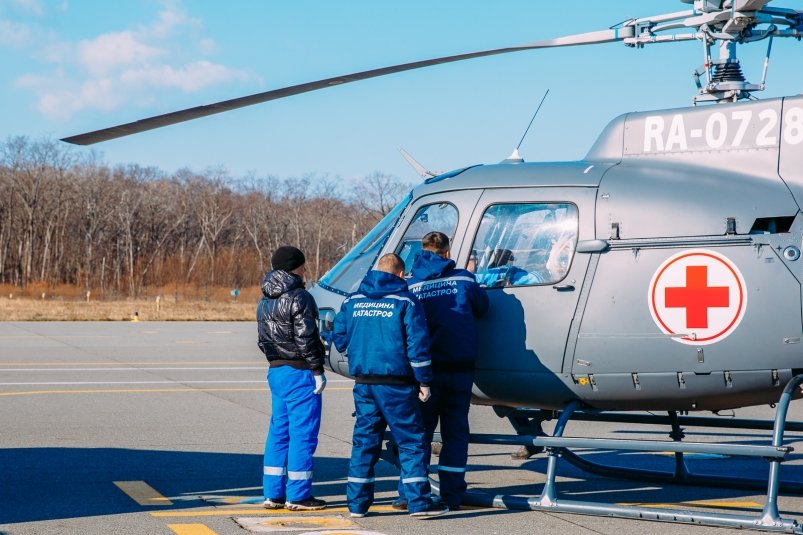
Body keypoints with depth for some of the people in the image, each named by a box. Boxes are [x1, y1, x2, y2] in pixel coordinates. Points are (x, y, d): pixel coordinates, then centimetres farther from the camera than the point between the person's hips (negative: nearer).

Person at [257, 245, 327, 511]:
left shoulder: (264, 302, 14)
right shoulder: (299, 298, -13)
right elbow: (306, 339, -17)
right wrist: (317, 371, -12)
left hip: (276, 371, 9)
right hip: (300, 372, -9)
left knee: (279, 430, 12)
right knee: (303, 432, -3)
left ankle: (273, 493, 14)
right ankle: (298, 495, -1)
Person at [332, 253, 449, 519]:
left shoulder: (352, 300, 8)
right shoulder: (406, 301, -5)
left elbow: (339, 339, 13)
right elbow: (417, 343, -9)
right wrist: (423, 380, -3)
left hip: (363, 381, 5)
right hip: (395, 382, -5)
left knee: (364, 439, 12)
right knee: (411, 440, 0)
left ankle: (357, 503, 12)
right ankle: (419, 502, -3)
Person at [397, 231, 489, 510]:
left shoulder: (410, 285, -3)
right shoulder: (463, 279, -1)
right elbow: (482, 307, 16)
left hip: (428, 369, -1)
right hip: (461, 369, 1)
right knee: (456, 432, 9)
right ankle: (452, 495, 8)